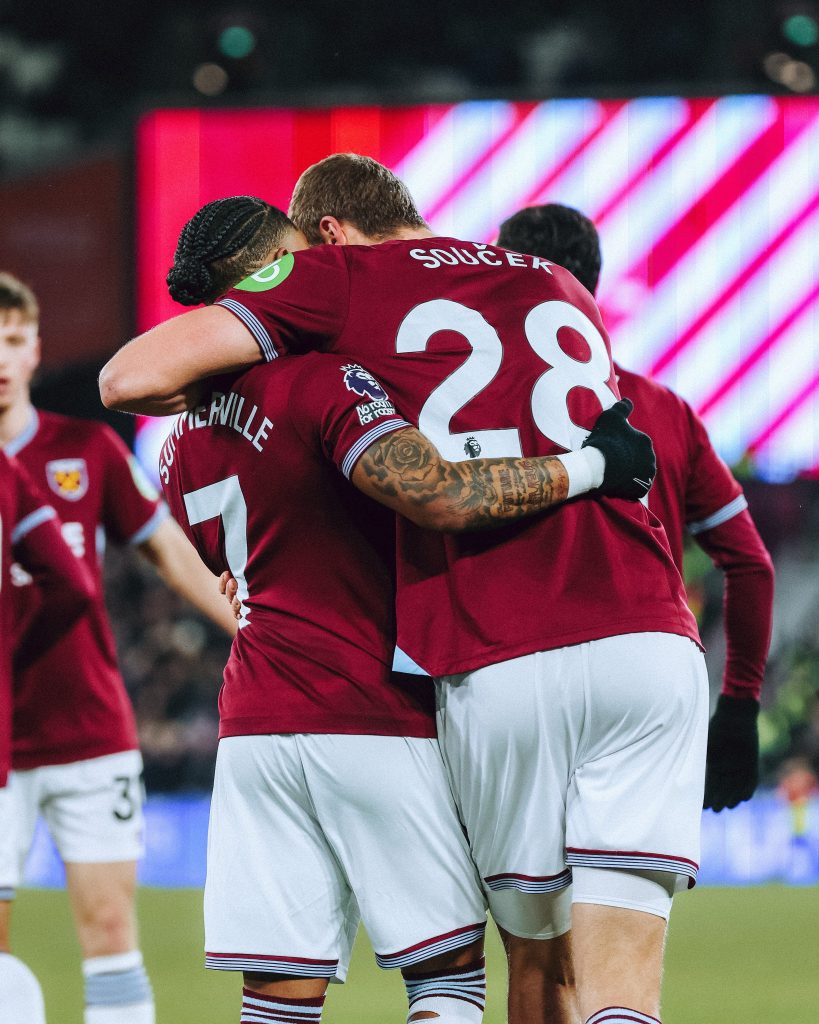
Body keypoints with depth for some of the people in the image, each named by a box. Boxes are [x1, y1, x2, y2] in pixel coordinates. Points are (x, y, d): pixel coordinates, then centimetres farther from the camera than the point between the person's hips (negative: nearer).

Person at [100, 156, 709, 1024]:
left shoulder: (340, 276, 9)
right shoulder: (564, 289, 26)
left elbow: (133, 378, 2)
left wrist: (201, 395, 24)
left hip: (495, 669, -3)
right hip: (650, 639, 3)